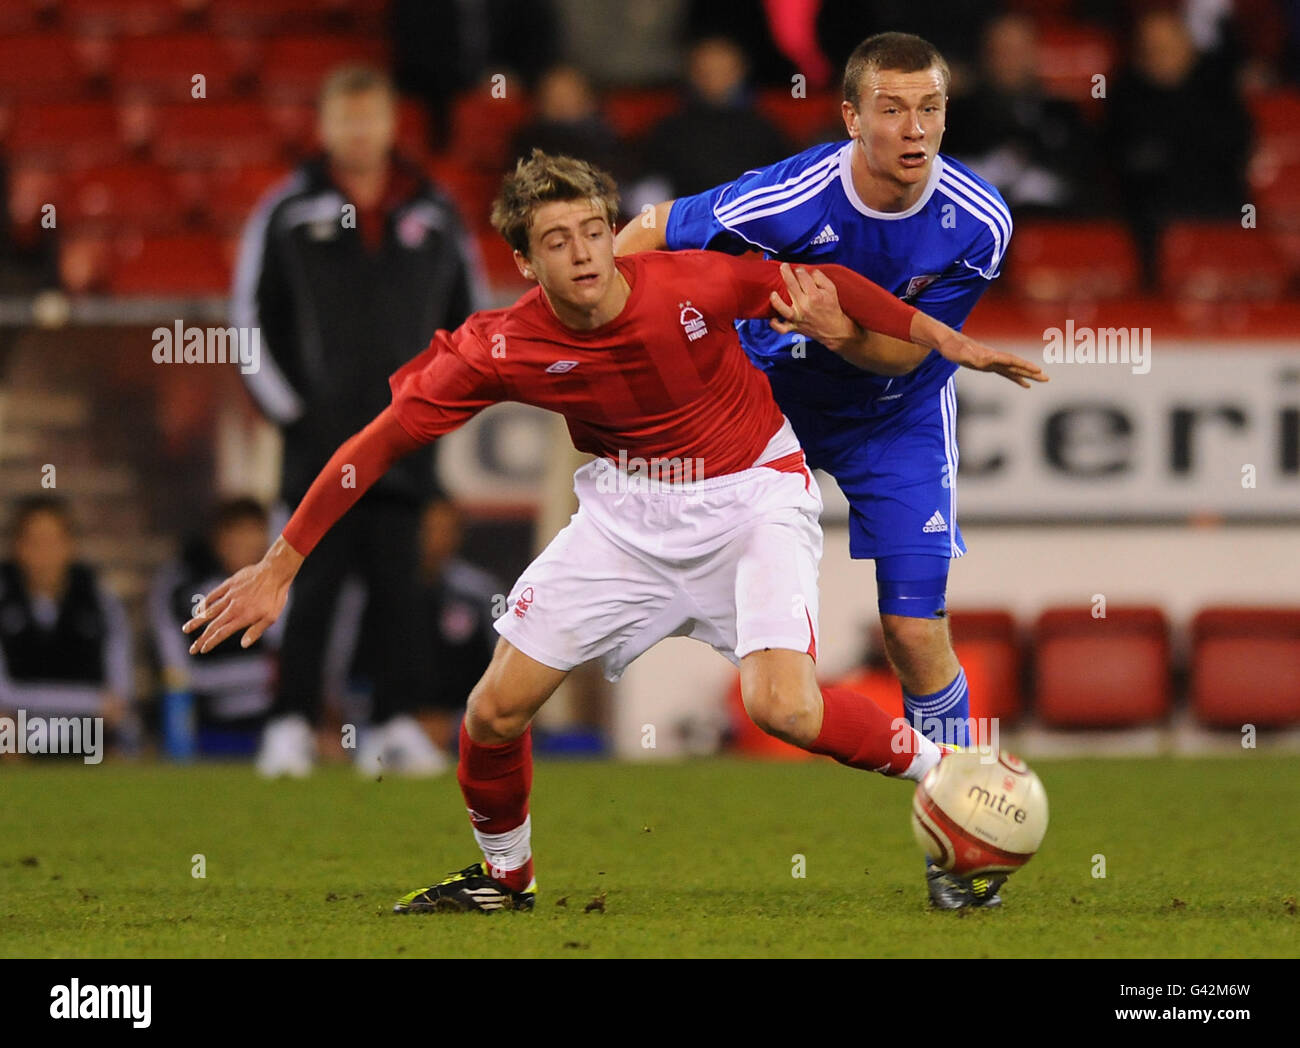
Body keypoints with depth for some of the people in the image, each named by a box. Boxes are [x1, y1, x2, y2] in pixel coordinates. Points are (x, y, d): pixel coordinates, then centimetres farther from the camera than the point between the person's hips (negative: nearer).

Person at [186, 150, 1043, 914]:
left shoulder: (690, 285, -26)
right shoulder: (499, 349, -20)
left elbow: (821, 285, -10)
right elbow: (381, 441, -13)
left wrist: (946, 341, -6)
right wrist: (280, 566, -13)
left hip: (752, 493, -3)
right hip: (628, 508, 3)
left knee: (782, 707, -24)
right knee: (497, 709, 0)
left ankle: (943, 773, 1)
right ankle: (504, 875, 28)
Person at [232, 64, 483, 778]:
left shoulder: (434, 217, 9)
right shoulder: (287, 214, 3)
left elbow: (467, 314, 17)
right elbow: (252, 316, 6)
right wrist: (286, 405, -2)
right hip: (318, 437, -2)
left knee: (396, 582, 2)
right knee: (312, 585, -6)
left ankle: (397, 720, 6)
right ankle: (292, 726, -3)